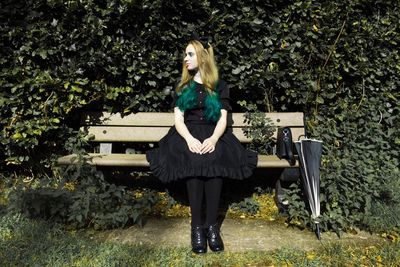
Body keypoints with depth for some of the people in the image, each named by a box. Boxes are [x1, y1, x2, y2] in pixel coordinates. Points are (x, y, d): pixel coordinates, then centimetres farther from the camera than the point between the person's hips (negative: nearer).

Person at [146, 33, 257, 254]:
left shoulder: (220, 86, 12)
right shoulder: (182, 87, 16)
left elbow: (222, 120, 2)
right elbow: (178, 119, 3)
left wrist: (213, 139, -21)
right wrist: (189, 139, -19)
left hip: (212, 135, 0)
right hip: (188, 135, 1)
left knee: (214, 159, -36)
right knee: (193, 161, -35)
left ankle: (212, 224, -28)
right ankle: (197, 225, -28)